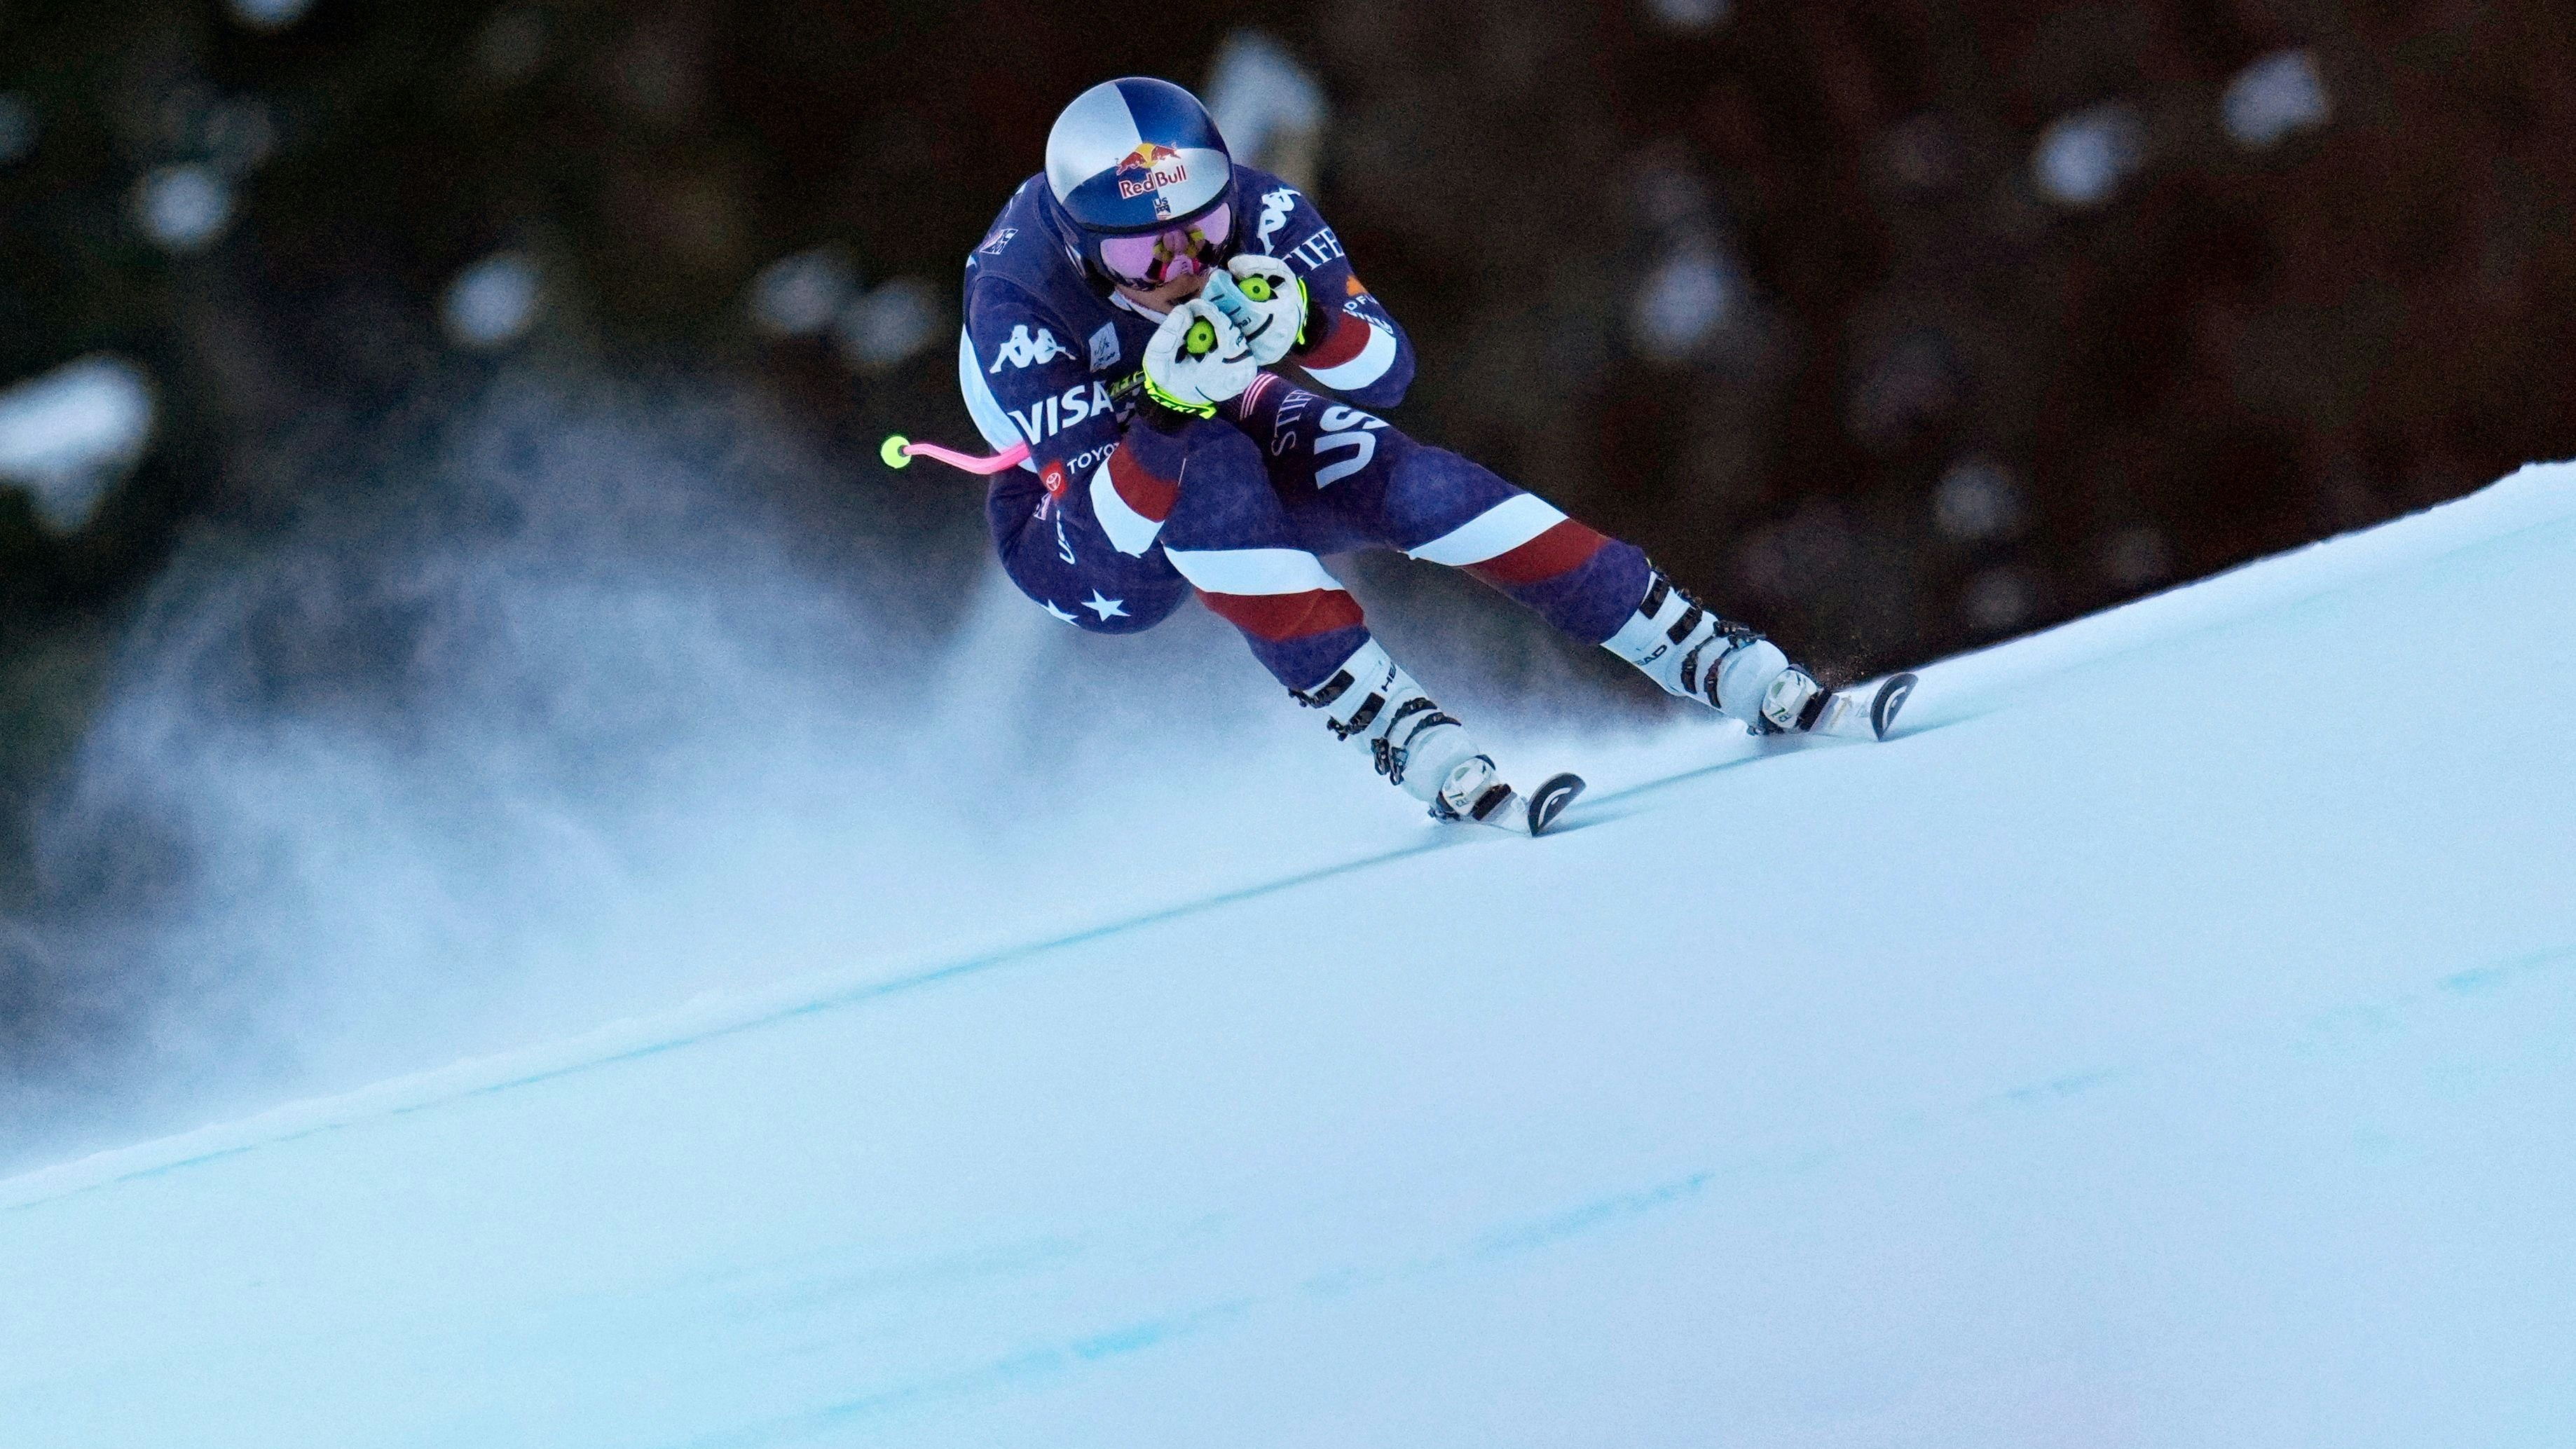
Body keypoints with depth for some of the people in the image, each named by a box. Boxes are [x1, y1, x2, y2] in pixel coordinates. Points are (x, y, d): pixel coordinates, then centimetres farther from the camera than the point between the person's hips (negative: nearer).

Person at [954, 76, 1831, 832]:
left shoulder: (1253, 215, -25)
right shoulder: (1017, 302, -34)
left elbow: (1388, 373, -20)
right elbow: (1109, 523, -37)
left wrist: (1303, 323, -40)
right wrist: (1168, 404, -54)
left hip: (1235, 436, 3)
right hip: (1086, 541, -3)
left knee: (1408, 485, -26)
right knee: (1214, 473, -37)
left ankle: (1720, 665, -24)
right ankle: (1411, 743, -38)